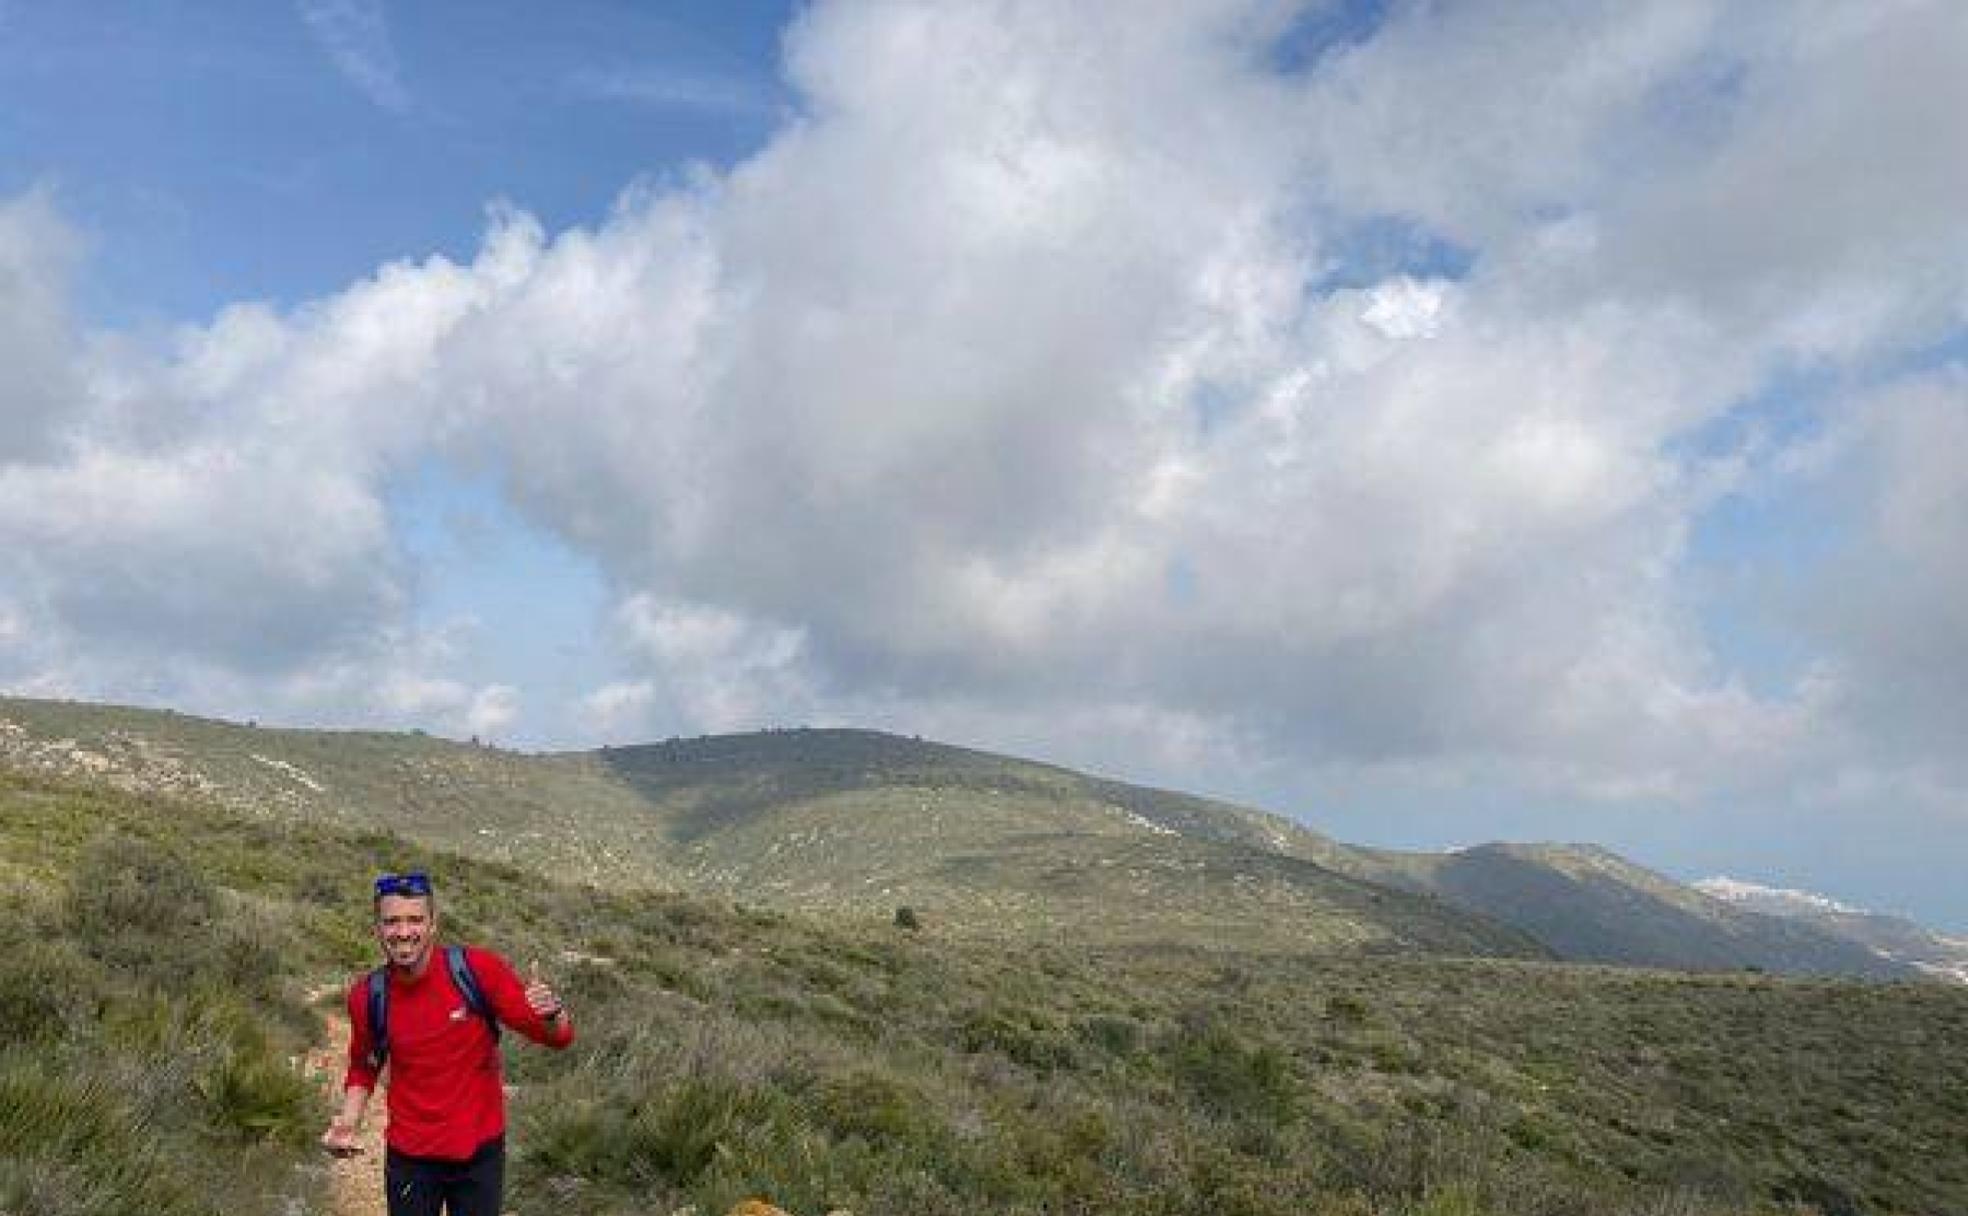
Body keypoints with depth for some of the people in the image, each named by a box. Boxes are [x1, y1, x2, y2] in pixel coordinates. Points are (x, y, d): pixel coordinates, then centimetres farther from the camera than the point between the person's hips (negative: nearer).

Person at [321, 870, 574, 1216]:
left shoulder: (478, 970, -18)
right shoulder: (367, 996, -10)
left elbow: (559, 1037, -13)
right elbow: (364, 1068, 10)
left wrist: (552, 1014, -35)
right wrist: (347, 1121, -7)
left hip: (481, 1151, -1)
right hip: (410, 1158, 1)